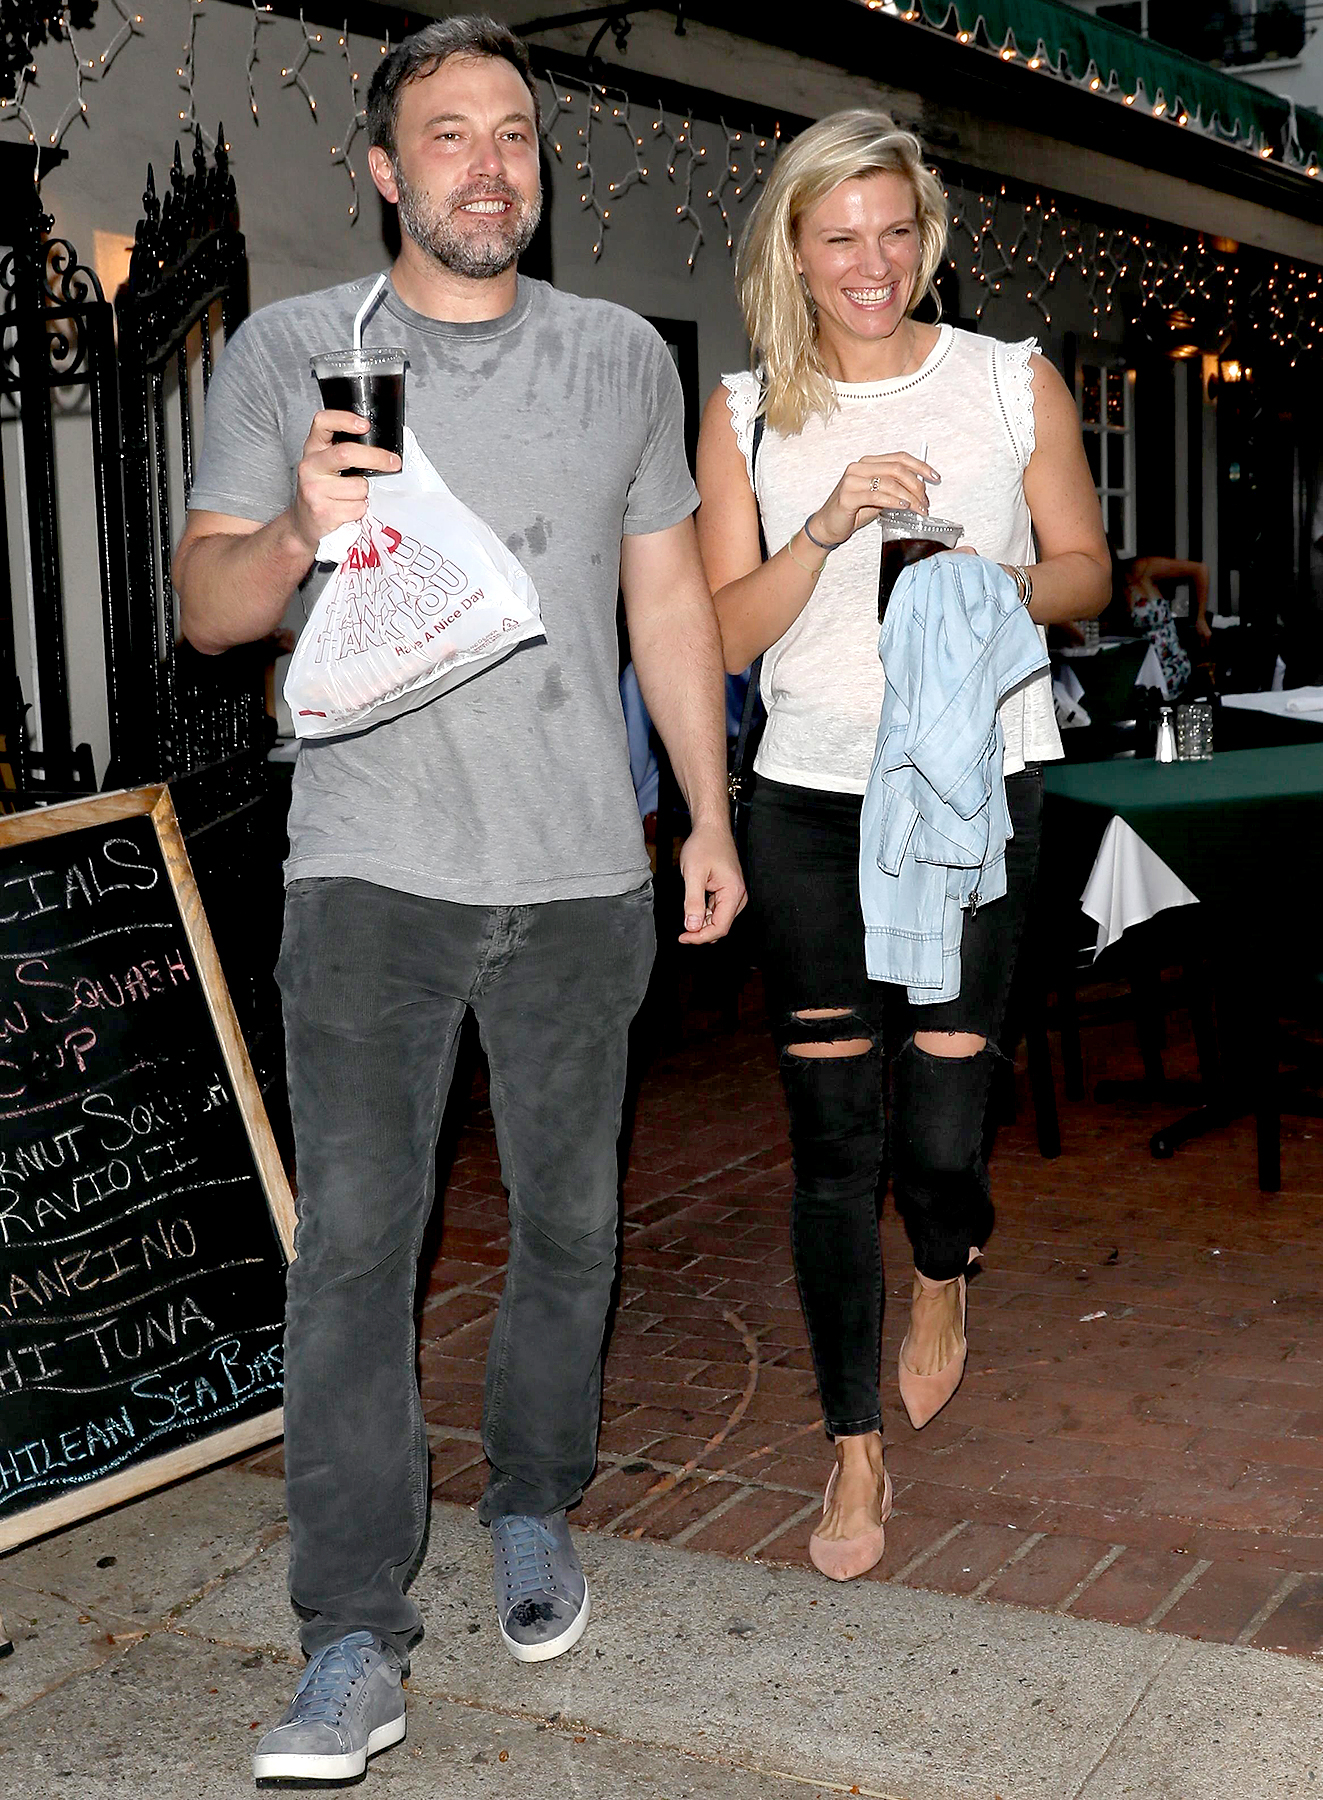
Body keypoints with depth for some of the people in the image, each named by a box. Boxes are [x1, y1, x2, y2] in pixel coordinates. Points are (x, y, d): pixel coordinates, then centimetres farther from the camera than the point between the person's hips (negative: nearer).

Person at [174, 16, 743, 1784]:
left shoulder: (624, 357, 11)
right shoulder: (289, 351, 5)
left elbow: (670, 597, 14)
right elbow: (205, 604, 3)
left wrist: (711, 819, 11)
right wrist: (297, 533, -20)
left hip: (582, 874, 2)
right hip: (371, 869, -2)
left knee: (569, 1218, 10)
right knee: (355, 1238, -6)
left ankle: (534, 1512, 32)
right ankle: (356, 1645, 1)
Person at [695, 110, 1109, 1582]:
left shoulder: (1015, 383, 5)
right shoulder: (746, 412, 6)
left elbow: (1087, 569, 10)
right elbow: (724, 633, 1)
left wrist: (1001, 584, -12)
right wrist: (825, 533, -15)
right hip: (810, 802, 1)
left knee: (940, 1134, -2)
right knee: (831, 1139, 2)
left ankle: (941, 1276, 37)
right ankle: (855, 1450, 18)